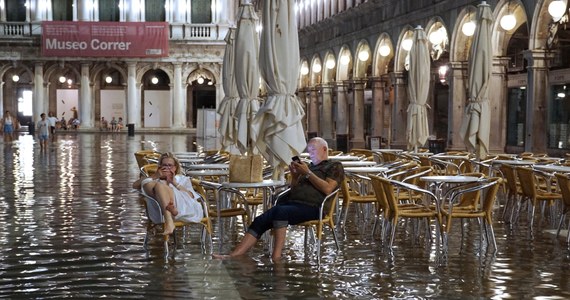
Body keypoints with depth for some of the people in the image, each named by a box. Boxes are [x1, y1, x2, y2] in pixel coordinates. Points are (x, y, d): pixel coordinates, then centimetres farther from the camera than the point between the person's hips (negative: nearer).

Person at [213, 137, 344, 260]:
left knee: (281, 211, -37)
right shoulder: (310, 166, 34)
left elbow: (328, 189, -6)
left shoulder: (335, 166, 13)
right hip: (293, 202, 7)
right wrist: (294, 175, 15)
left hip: (312, 207, -7)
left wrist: (308, 173, -6)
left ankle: (276, 257, -43)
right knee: (260, 221, -17)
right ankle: (234, 256, -29)